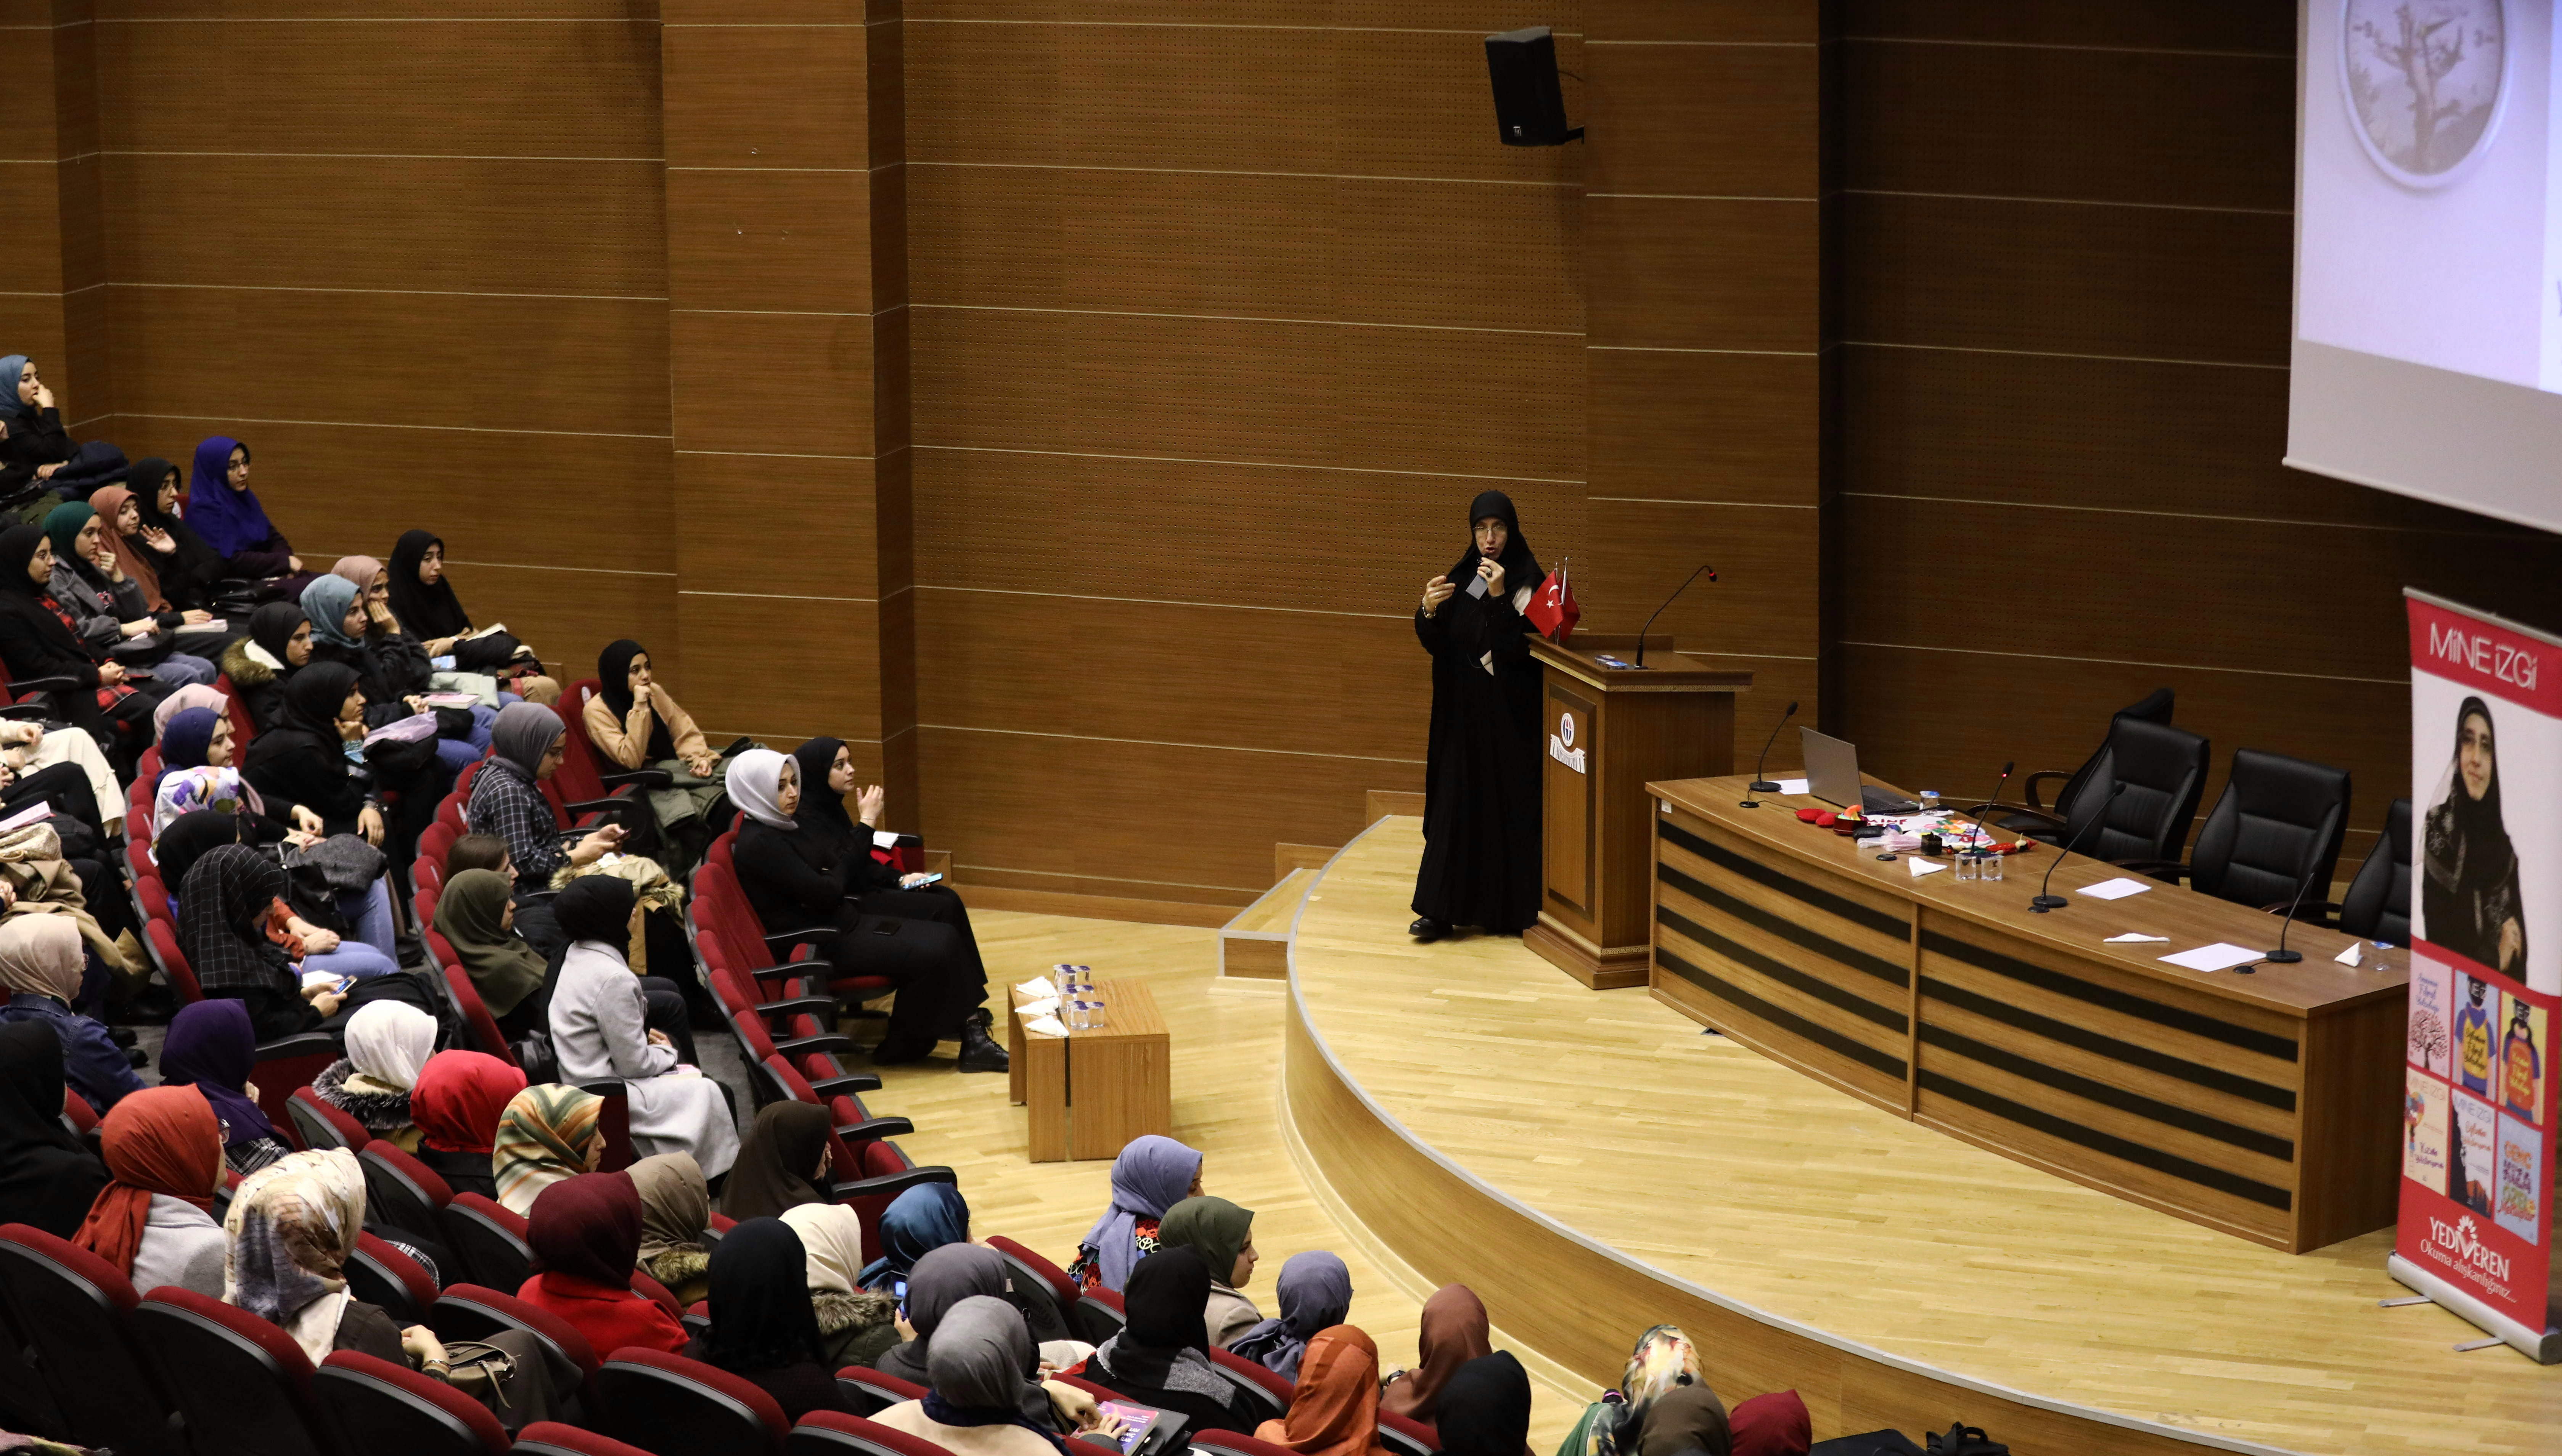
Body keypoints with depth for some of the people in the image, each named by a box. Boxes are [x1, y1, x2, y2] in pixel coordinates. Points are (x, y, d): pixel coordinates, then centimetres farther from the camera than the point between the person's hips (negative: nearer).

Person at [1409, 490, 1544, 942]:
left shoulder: (1527, 580, -7)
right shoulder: (1460, 578, 8)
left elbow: (1521, 648, -16)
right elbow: (1435, 643, 3)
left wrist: (1498, 597, -26)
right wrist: (1429, 611, -17)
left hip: (1509, 714, -5)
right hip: (1462, 712, 5)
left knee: (1506, 805, -2)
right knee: (1454, 803, 2)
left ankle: (1509, 909, 6)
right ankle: (1441, 909, 1)